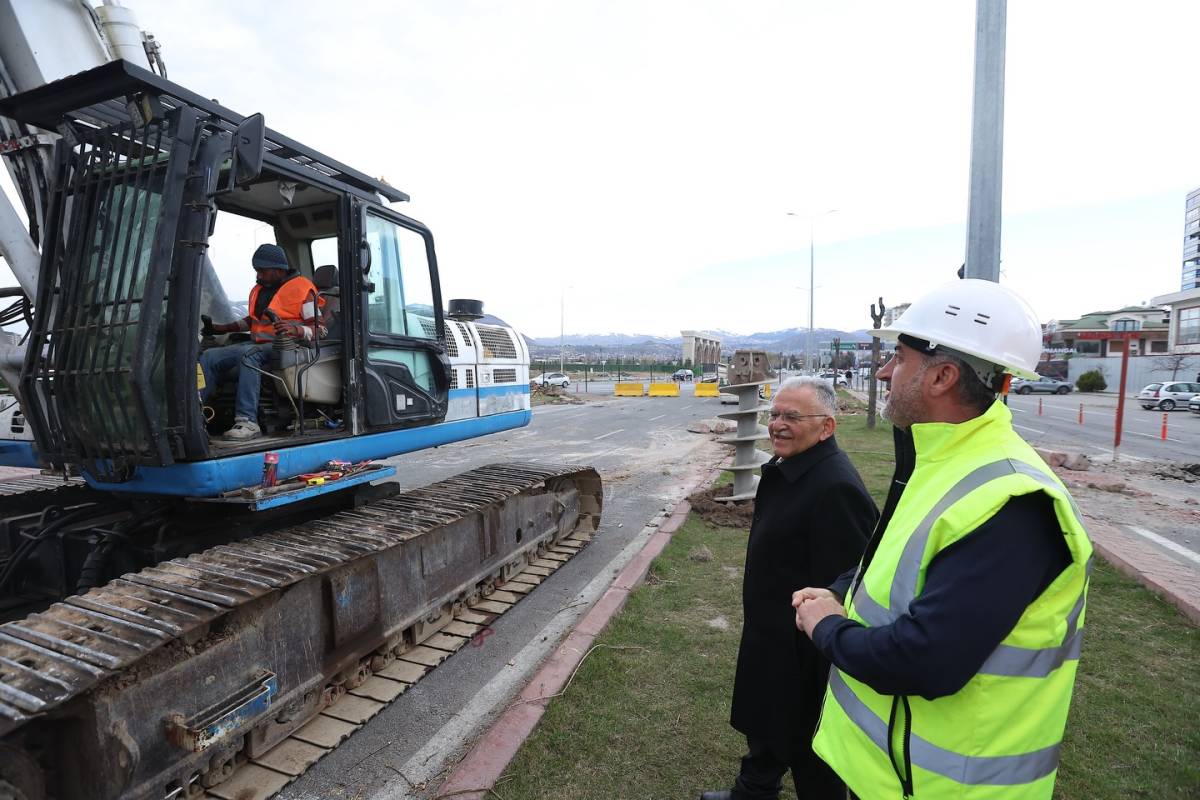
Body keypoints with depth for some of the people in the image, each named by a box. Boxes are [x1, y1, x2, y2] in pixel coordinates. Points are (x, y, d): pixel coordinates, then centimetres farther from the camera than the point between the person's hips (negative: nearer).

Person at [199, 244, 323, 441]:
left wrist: (294, 330, -30)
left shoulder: (302, 289, -5)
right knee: (209, 356, -6)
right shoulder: (259, 289, 20)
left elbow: (319, 329, -12)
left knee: (248, 354, -36)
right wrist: (221, 328, 27)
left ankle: (248, 422, -40)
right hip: (258, 345, 8)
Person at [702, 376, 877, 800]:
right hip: (769, 635, 9)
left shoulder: (836, 489, -30)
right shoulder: (785, 469, 2)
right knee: (764, 719, 28)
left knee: (803, 740, 14)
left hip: (803, 653, -9)